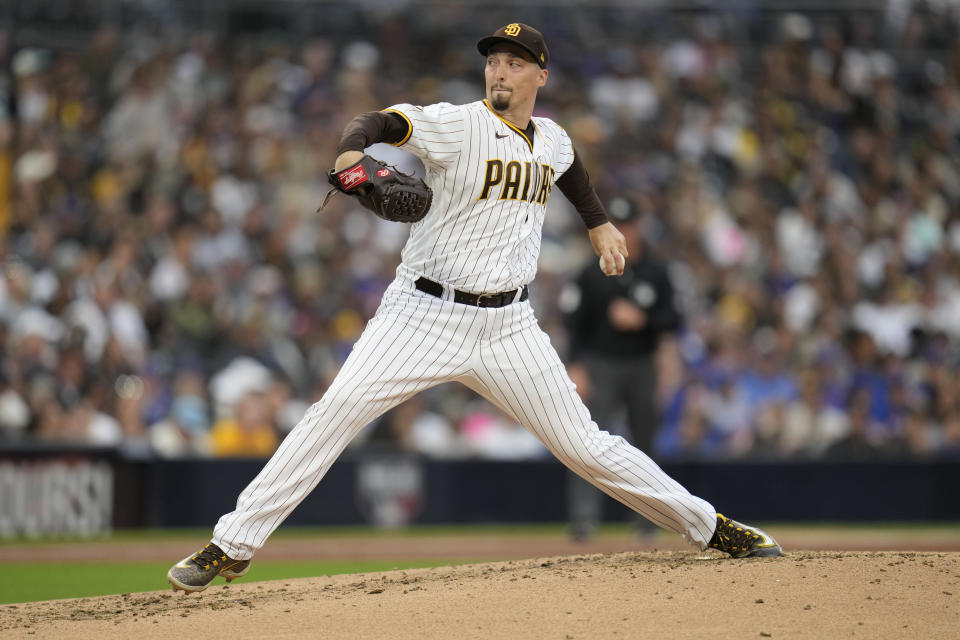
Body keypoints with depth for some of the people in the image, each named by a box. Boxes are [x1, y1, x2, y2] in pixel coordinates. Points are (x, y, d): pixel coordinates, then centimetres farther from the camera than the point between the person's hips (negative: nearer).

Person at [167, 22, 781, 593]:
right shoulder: (456, 125, -11)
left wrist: (599, 223, 30)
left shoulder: (552, 139, 7)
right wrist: (353, 154, -49)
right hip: (425, 312, -3)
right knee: (337, 410, -18)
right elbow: (381, 122, -29)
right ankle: (233, 545, -13)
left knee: (582, 443, 2)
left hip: (508, 327, 3)